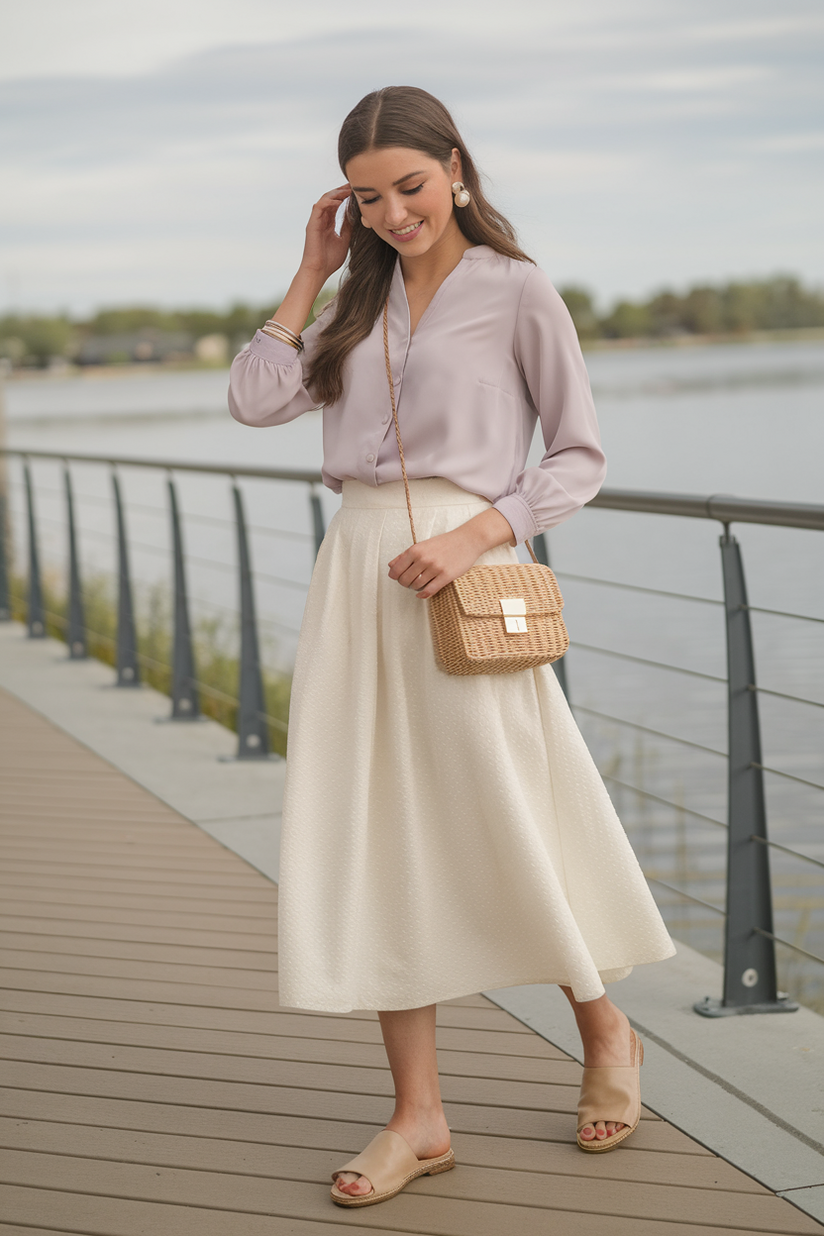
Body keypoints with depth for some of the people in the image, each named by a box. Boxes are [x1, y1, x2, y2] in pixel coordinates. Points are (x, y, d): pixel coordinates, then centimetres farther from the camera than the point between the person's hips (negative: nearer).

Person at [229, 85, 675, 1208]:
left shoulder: (516, 292, 0)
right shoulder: (361, 303, 16)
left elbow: (582, 457, -2)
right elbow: (255, 400, 7)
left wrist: (478, 535, -15)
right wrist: (312, 272, 8)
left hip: (463, 578, -5)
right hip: (357, 578, 5)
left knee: (504, 828, 1)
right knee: (381, 842, 2)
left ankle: (606, 1034, 27)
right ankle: (419, 1116, 8)